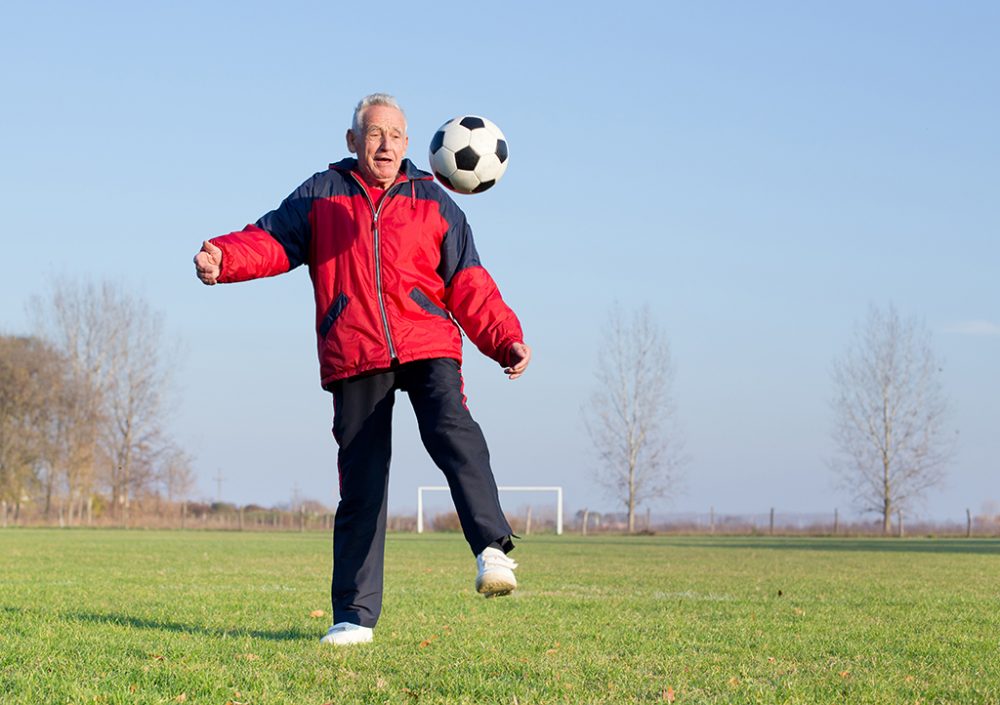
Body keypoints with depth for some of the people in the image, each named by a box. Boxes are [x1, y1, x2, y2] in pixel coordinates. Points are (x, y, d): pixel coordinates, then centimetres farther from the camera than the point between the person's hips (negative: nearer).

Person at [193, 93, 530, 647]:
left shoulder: (434, 204, 14)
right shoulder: (322, 195, 15)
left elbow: (468, 286, 10)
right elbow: (273, 239, 5)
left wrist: (505, 339, -4)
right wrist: (224, 257, -17)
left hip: (428, 347, 0)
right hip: (354, 359, 0)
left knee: (452, 432, -29)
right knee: (361, 486, 0)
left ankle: (491, 549, -38)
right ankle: (355, 616, 5)